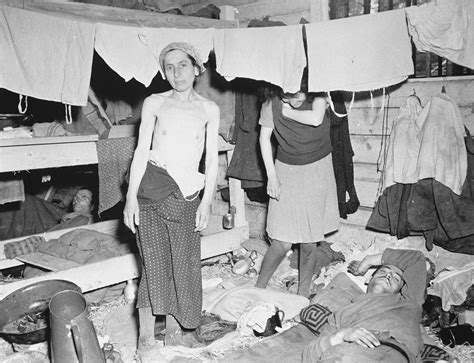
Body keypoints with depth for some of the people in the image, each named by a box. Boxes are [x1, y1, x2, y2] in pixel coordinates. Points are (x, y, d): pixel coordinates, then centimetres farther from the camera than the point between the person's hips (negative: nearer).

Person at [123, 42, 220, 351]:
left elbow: (212, 159, 7)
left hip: (187, 194, 1)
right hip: (152, 189, -1)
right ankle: (146, 337, 9)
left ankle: (172, 332, 18)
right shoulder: (154, 103, 6)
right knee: (155, 265, -4)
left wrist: (207, 201, 0)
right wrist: (131, 196, -4)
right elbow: (142, 150, 3)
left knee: (183, 265, 1)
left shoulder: (209, 109, 8)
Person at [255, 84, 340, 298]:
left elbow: (316, 119, -34)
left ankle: (303, 292, 26)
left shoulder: (317, 97, -13)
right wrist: (271, 176, -7)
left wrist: (287, 112, -19)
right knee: (282, 243, -5)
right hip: (287, 171, -1)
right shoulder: (271, 103, -13)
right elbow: (264, 138, -4)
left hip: (318, 171, 1)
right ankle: (258, 288, 18)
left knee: (309, 242, 6)